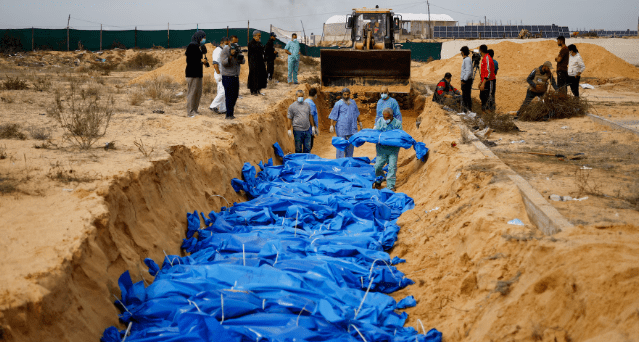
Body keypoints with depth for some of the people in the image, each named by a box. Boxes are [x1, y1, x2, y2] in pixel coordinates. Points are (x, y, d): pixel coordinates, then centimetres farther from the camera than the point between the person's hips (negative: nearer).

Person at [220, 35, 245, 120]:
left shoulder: (237, 50, 13)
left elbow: (242, 62, 7)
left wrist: (241, 58, -15)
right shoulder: (225, 50, -9)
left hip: (236, 77, 7)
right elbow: (223, 63, -20)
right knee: (229, 96, -7)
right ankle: (229, 115, -2)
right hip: (228, 77, -7)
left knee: (235, 96, 11)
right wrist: (231, 56, -31)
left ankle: (231, 113, 21)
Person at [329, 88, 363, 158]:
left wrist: (360, 122, 28)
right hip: (342, 128, -5)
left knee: (350, 145, 9)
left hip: (352, 128, 5)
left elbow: (356, 114, 26)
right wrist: (332, 126, -10)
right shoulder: (338, 104, -2)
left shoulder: (353, 102, 13)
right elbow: (333, 116, -3)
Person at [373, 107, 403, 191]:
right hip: (382, 148, 2)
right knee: (377, 166, 2)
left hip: (393, 149, -2)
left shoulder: (397, 123, -5)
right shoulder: (380, 121, 2)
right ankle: (378, 182, 27)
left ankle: (390, 186, 2)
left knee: (392, 167, -5)